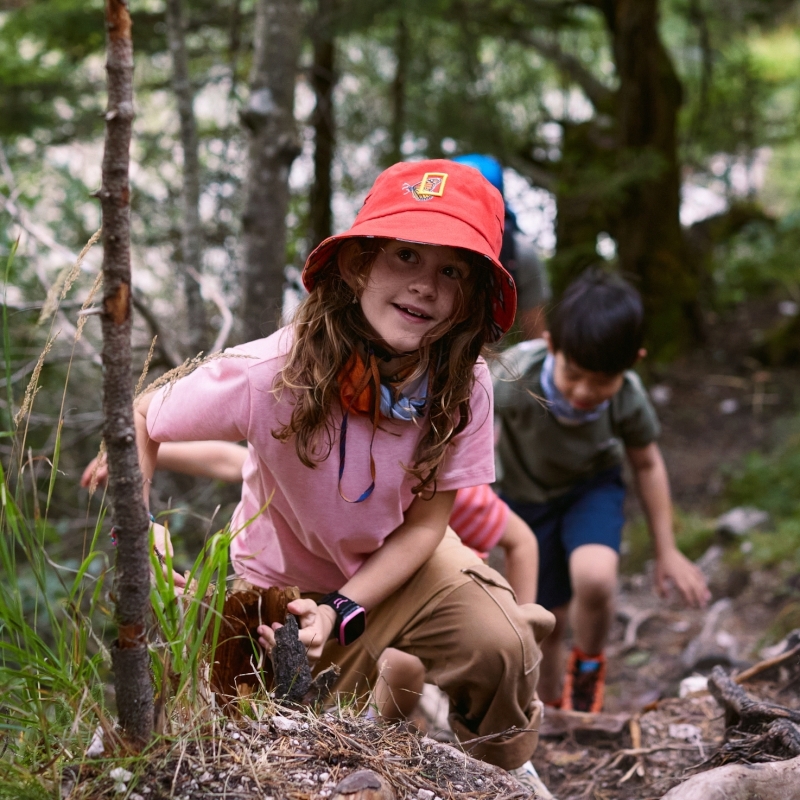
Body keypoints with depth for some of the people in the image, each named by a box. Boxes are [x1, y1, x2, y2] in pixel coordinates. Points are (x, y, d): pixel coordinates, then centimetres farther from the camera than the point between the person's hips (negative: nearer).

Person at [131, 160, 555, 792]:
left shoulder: (463, 386, -24)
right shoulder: (274, 373, -33)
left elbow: (424, 523, -14)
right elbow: (137, 422, -18)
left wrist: (341, 612, -27)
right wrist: (139, 529, -33)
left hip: (399, 560, 1)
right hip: (288, 578, -1)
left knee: (501, 645, -24)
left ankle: (509, 770, 7)